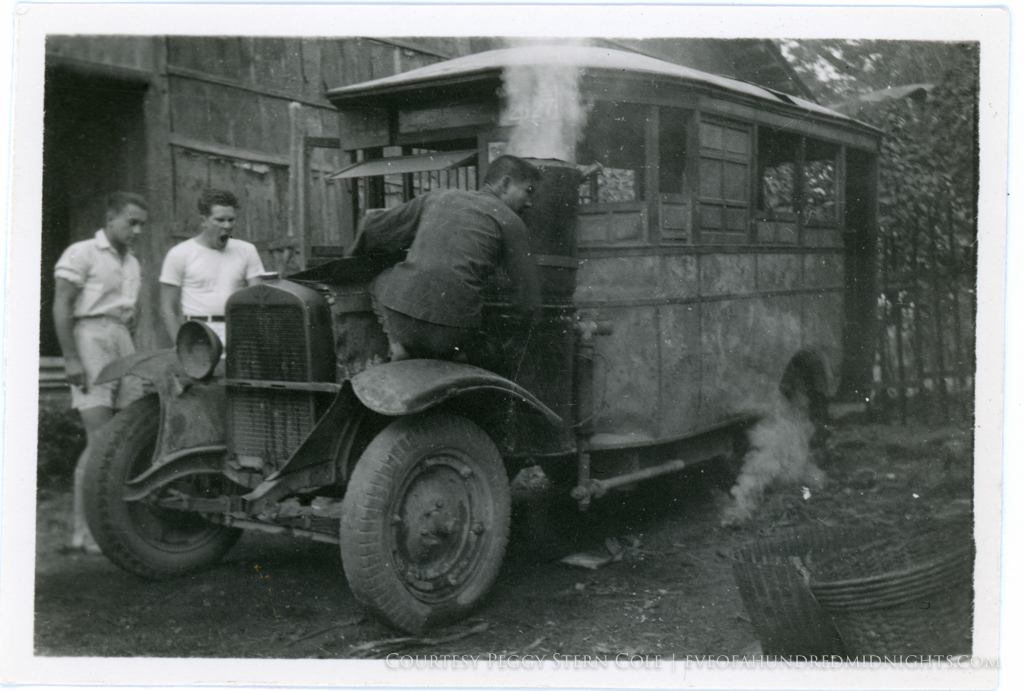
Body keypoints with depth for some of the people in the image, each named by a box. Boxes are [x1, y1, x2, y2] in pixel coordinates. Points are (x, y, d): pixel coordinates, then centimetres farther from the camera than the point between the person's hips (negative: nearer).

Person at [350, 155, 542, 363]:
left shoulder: (438, 197, 18)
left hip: (400, 321, 1)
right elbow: (527, 304, 5)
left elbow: (374, 228, 24)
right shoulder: (510, 221, 6)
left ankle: (398, 346, 13)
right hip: (454, 328, -1)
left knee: (381, 283, 32)